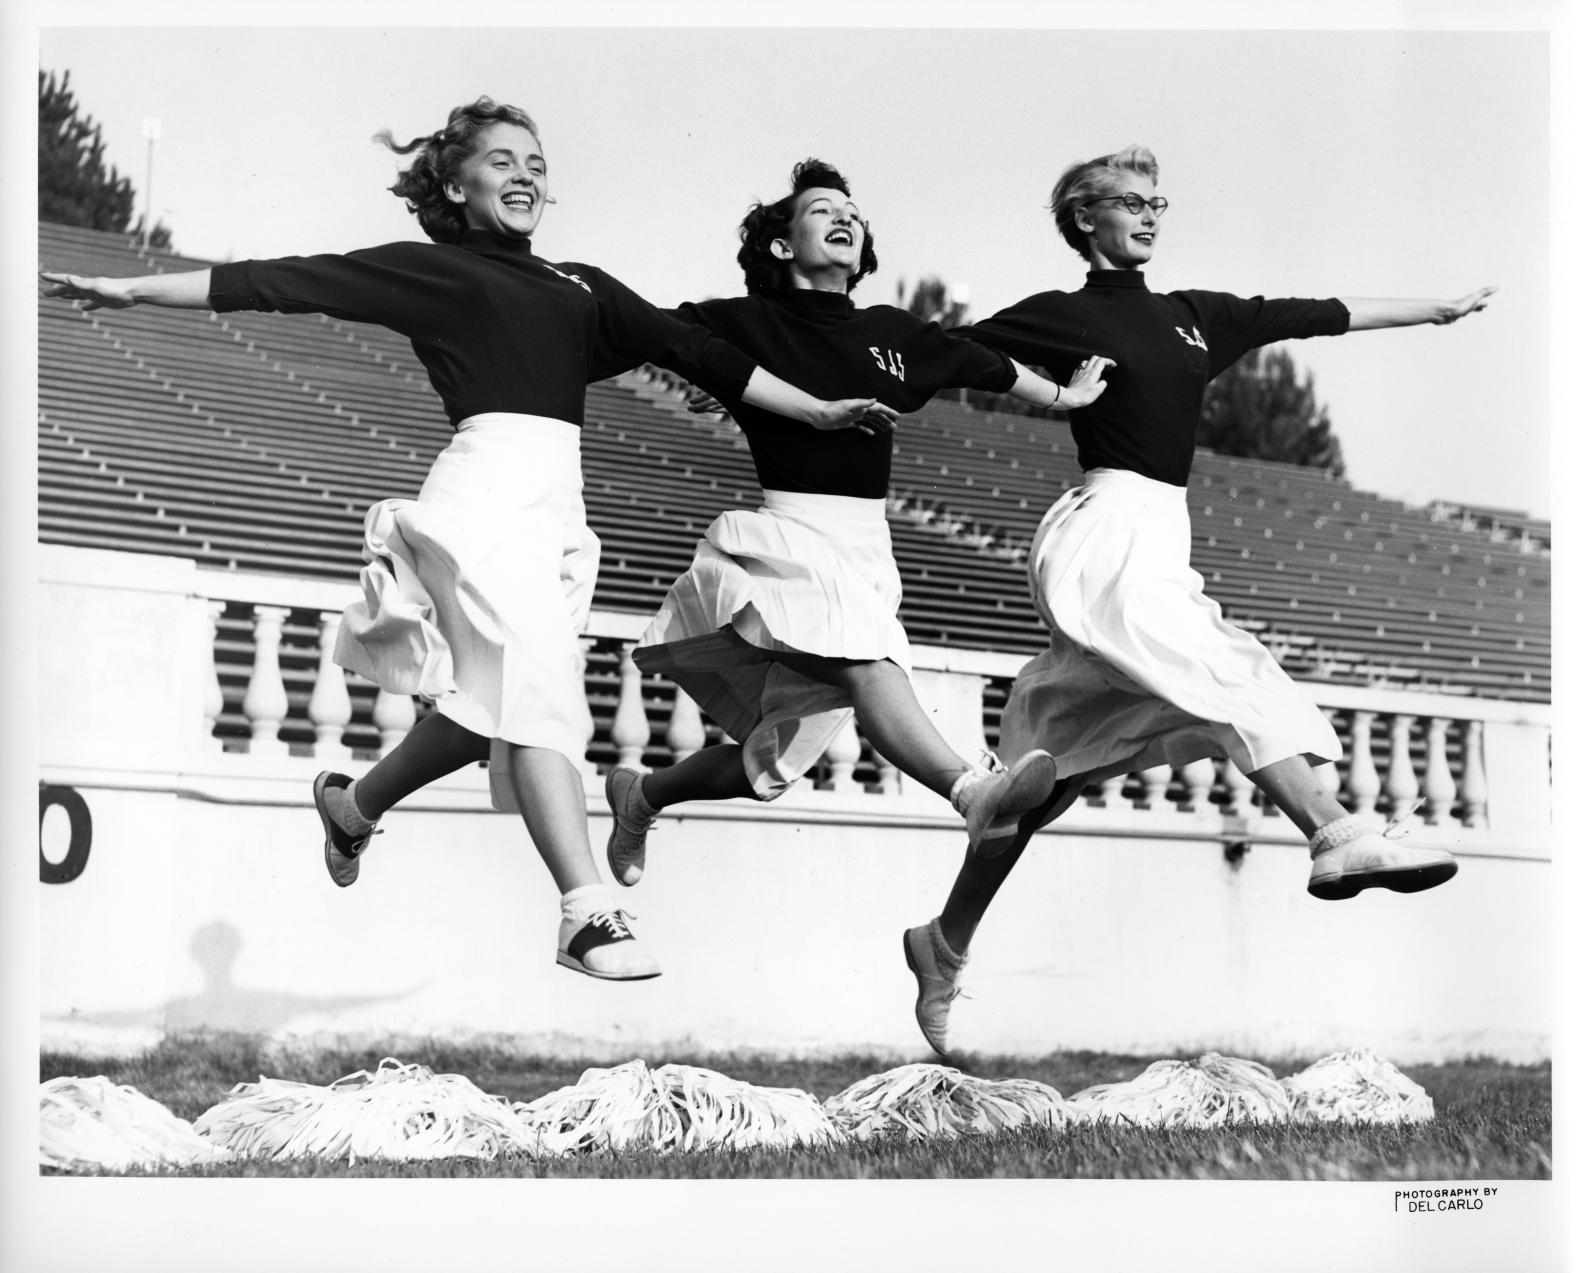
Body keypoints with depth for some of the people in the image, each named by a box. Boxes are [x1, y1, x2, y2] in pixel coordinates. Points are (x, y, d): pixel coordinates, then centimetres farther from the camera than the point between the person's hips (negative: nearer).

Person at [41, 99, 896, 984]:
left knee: (494, 705, 8)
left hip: (558, 506, 6)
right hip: (487, 488, -6)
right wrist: (133, 291, 2)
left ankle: (354, 804, 35)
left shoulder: (582, 288, 21)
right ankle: (591, 913, -25)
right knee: (537, 688, -19)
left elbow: (694, 351, 19)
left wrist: (817, 412, 15)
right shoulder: (430, 270, 7)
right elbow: (286, 283, 4)